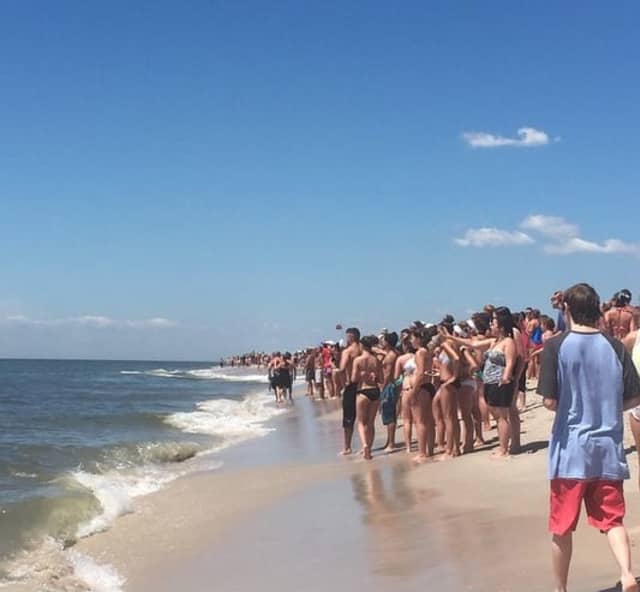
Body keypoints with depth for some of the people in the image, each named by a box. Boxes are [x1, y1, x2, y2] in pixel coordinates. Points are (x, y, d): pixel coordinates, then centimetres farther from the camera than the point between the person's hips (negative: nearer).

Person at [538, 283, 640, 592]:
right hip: (608, 447, 3)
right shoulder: (615, 347, 2)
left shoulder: (556, 346, -9)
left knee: (562, 527, 10)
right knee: (612, 519, 10)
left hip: (571, 449, -3)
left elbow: (550, 401, -13)